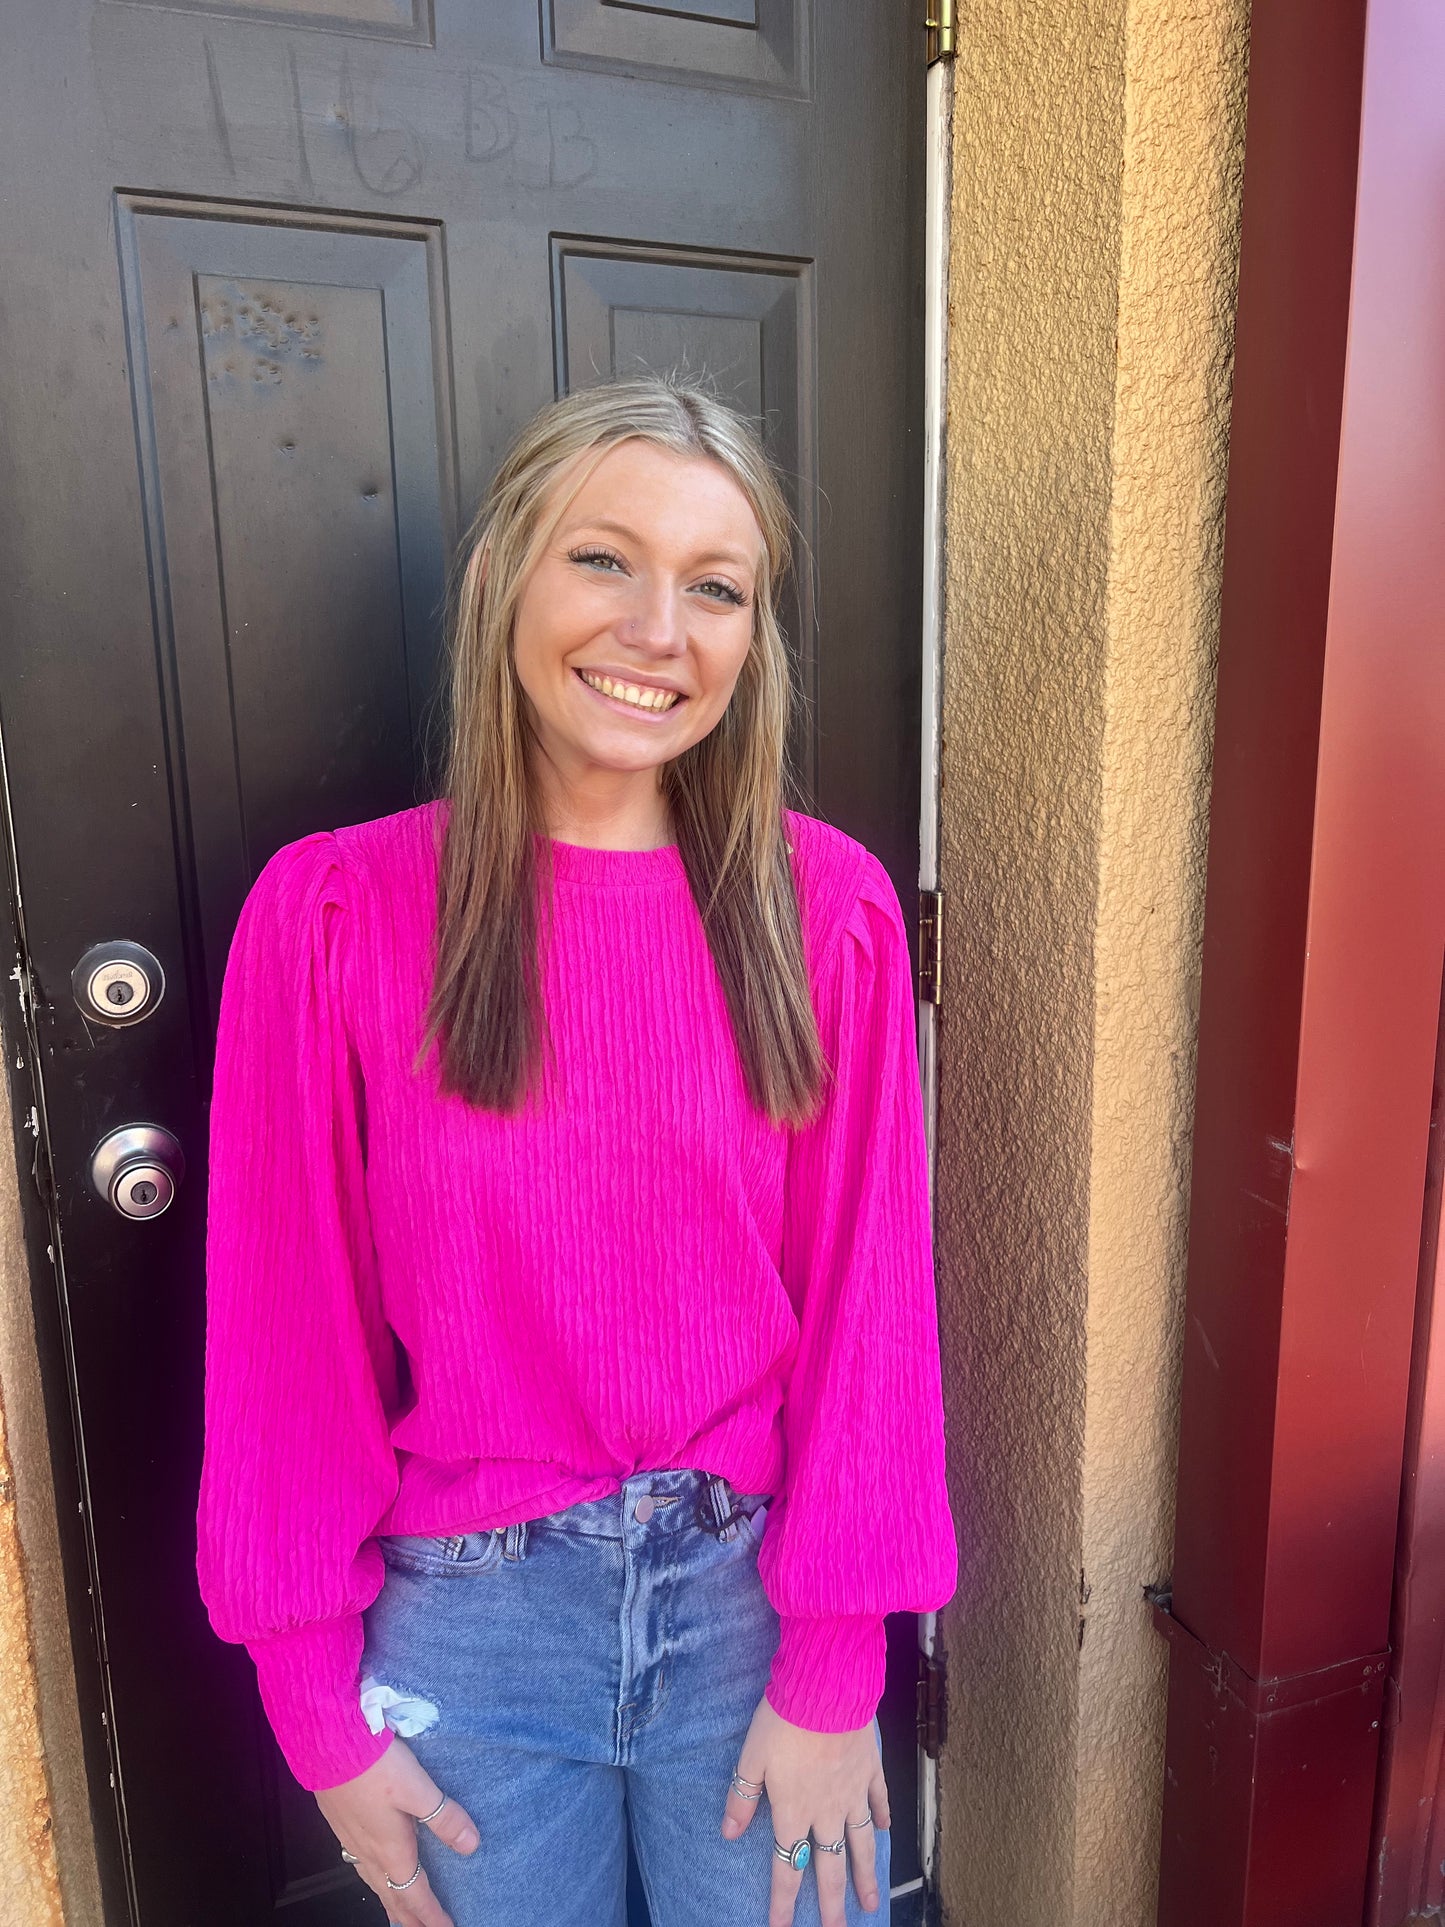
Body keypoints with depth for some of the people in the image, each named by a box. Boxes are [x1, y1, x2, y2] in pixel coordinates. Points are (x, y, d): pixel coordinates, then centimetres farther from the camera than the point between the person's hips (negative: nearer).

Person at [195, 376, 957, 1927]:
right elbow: (288, 1332, -7)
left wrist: (832, 1674, -5)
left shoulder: (825, 905, -10)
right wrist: (322, 1712, -1)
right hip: (467, 1621, 0)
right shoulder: (334, 914, -12)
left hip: (752, 1591, 1)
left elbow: (866, 1297, -7)